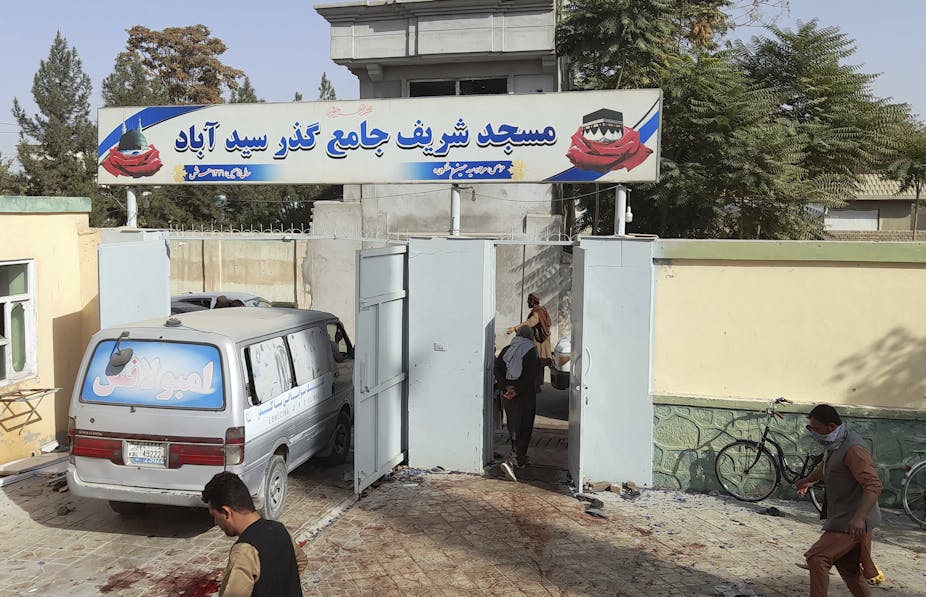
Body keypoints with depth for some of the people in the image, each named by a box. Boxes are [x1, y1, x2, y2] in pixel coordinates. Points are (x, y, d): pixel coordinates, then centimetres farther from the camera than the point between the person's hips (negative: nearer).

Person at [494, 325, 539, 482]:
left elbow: (497, 369, -4)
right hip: (525, 396, -5)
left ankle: (520, 459, 33)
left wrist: (505, 387, -10)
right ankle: (511, 461, -16)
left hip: (507, 395, 5)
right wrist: (517, 390, -15)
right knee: (524, 429, -1)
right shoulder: (531, 351, -8)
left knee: (513, 428, 19)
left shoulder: (506, 350, 6)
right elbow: (530, 375, -18)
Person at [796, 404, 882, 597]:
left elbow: (874, 485, -31)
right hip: (842, 518, 10)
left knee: (817, 559, -16)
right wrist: (808, 480, 48)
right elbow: (826, 466, 31)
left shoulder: (853, 448, -23)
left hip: (852, 522, -10)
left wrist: (859, 518, -42)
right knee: (848, 567, 18)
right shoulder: (834, 444, 8)